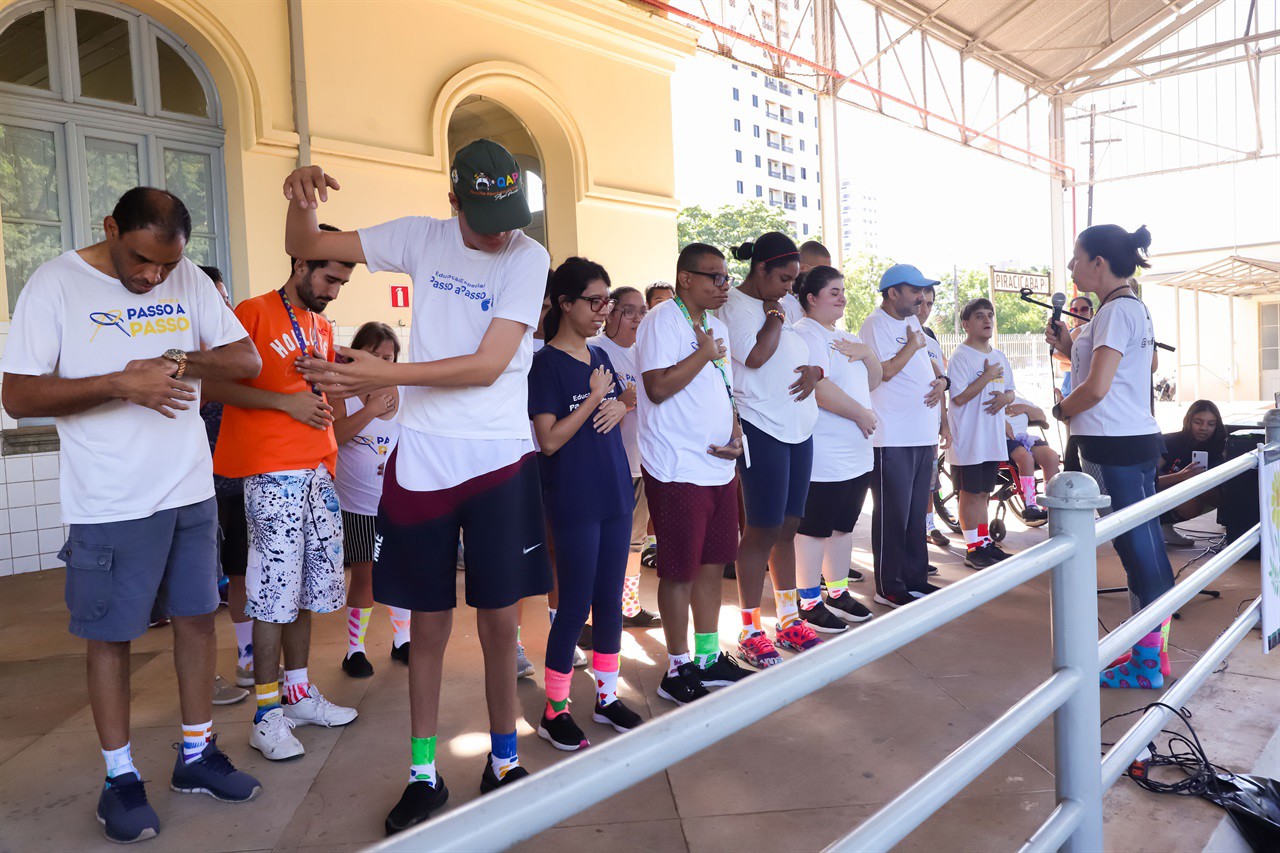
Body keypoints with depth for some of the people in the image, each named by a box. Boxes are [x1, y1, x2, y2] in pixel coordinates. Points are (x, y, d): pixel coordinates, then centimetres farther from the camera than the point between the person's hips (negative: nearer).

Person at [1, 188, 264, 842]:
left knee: (196, 616, 12)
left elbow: (247, 360, 1)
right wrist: (121, 383, -23)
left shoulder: (188, 279, 3)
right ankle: (120, 777, 24)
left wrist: (179, 360, -16)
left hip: (192, 491, 4)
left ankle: (197, 754, 28)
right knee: (111, 634, 7)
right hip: (111, 502, -4)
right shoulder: (56, 284, -8)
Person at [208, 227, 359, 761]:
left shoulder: (323, 326, 18)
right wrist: (286, 401, -15)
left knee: (307, 588, 11)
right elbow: (215, 385, -10)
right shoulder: (253, 313, -4)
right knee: (275, 592, -5)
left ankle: (298, 695, 23)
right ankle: (267, 715, 5)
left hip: (318, 471, 7)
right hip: (272, 474, -7)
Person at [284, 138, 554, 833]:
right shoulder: (420, 237, 3)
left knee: (499, 621, 7)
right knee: (429, 623, 10)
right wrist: (301, 203, -12)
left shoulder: (528, 257, -6)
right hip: (421, 459, 2)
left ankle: (503, 761, 28)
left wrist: (382, 375, -21)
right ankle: (423, 774, 26)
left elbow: (488, 364, -16)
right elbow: (306, 249, 11)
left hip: (498, 461, -2)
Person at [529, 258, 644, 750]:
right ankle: (554, 710, 17)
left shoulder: (600, 356, 11)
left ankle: (607, 697, 27)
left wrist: (618, 406, -1)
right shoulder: (546, 363, -10)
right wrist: (594, 398, -16)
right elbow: (549, 439, -16)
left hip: (615, 495, 7)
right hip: (574, 502, -7)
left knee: (610, 600, 13)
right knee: (575, 606, 1)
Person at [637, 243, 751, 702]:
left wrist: (735, 433, 4)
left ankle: (708, 656, 29)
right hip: (678, 470, -8)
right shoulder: (663, 320, -11)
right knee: (680, 571, 1)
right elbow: (657, 387, -22)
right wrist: (704, 353, -13)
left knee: (713, 562, 15)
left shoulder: (716, 325, 16)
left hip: (719, 466, 8)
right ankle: (678, 669, 15)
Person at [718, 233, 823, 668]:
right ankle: (749, 631, 10)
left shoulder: (782, 305, 18)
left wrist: (815, 370, 0)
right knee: (764, 530, -3)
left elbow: (802, 352, 22)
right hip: (763, 430, -8)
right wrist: (773, 318, -8)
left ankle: (789, 619, 25)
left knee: (788, 526, 14)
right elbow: (755, 356, -22)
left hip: (798, 428, 8)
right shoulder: (735, 305, -8)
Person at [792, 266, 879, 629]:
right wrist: (863, 415, -13)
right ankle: (809, 602, 8)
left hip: (856, 454, 10)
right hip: (823, 457, -9)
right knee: (814, 528, -2)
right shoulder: (803, 335, -12)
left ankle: (838, 593, 28)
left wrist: (866, 353, -1)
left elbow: (873, 382, 19)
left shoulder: (845, 337, 18)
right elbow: (821, 391, -23)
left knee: (843, 525, 16)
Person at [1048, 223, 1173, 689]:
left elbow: (1096, 388, -21)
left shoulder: (1117, 310, -14)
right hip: (1135, 441, 10)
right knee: (1145, 549, 14)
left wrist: (1061, 409, -4)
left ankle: (1146, 666, 8)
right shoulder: (1132, 307, 17)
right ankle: (1155, 653, 25)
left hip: (1116, 446, -10)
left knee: (1138, 550, -2)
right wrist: (1069, 348, 14)